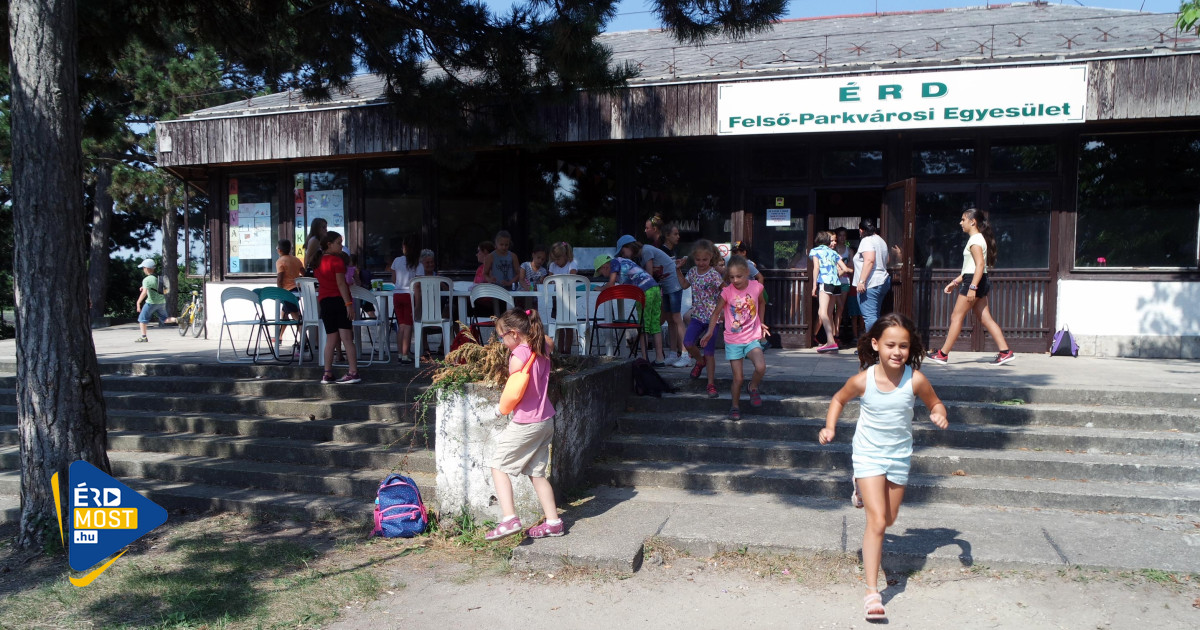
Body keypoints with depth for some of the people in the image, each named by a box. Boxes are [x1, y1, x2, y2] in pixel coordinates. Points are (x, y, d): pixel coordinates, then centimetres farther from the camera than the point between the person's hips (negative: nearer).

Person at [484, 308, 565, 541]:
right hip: (546, 420, 8)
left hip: (526, 423, -8)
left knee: (498, 466, 2)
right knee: (537, 473, 15)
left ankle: (510, 519, -10)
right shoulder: (542, 350, 6)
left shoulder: (519, 354, -17)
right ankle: (553, 522, 16)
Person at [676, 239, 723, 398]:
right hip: (697, 315, 5)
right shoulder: (693, 271, 5)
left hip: (712, 317, -5)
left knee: (709, 353, -2)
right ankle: (700, 361, 19)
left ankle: (711, 384, 9)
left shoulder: (714, 275, -13)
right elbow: (684, 284, 22)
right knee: (688, 343, -14)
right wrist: (679, 270, 14)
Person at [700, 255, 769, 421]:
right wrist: (710, 332, -4)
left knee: (761, 367, -22)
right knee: (738, 378, 0)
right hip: (733, 340, -1)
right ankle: (735, 406, 22)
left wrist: (761, 322, 15)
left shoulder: (756, 287, -5)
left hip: (752, 337, 1)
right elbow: (717, 312, 0)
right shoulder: (727, 292, -10)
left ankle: (753, 388, 9)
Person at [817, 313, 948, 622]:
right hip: (869, 455, -3)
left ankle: (863, 492, 56)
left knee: (889, 518, 21)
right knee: (877, 522, -12)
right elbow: (839, 399, 1)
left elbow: (935, 404, 0)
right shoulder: (862, 380, -19)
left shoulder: (915, 380, -17)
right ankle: (872, 592, -6)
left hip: (899, 457, 3)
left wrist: (940, 414, -22)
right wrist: (829, 427, -13)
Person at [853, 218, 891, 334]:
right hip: (883, 282, 10)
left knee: (869, 316, -12)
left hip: (870, 284, -10)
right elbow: (886, 260, 28)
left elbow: (869, 260, -23)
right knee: (875, 316, 15)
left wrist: (862, 281, -26)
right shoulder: (881, 240, 20)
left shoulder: (867, 240, -10)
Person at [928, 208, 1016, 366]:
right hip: (979, 282, 10)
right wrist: (956, 282, 24)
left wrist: (972, 287, -28)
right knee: (985, 319, 7)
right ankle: (1005, 352, 3)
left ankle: (943, 354, -2)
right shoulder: (978, 239, 20)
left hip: (974, 281, -10)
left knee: (956, 317, -5)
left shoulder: (975, 239, -12)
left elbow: (980, 265, -22)